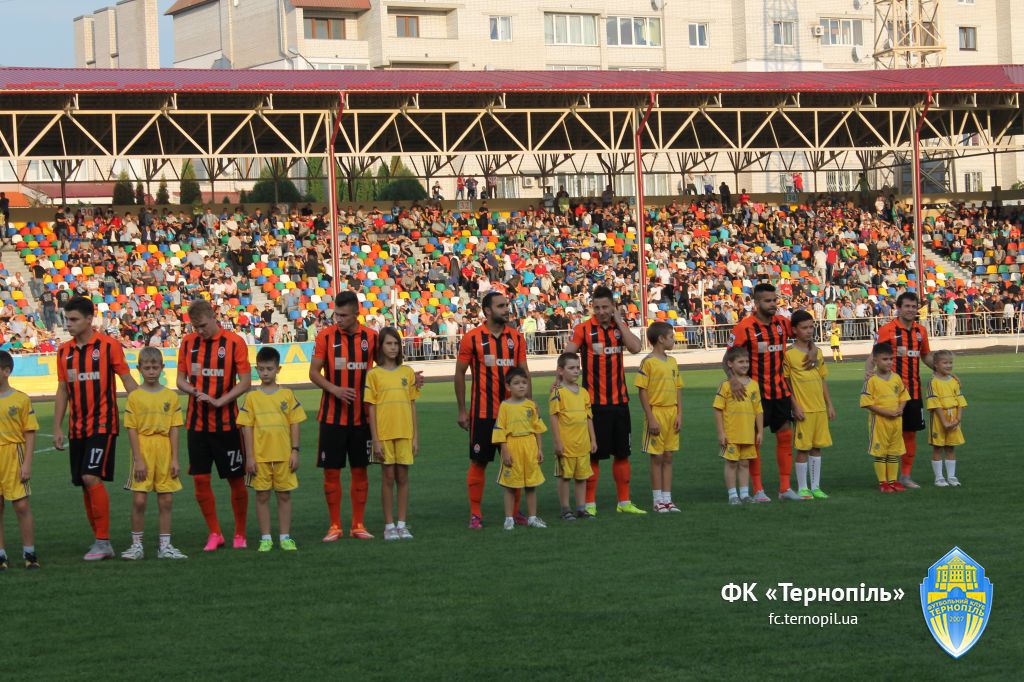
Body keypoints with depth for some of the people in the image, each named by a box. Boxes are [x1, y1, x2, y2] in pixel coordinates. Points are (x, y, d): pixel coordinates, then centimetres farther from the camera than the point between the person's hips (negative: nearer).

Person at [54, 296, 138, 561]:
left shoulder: (108, 346, -6)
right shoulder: (64, 351, 10)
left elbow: (128, 381, -3)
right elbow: (62, 391, 15)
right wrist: (57, 428, 11)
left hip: (102, 425, -6)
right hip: (76, 428, 6)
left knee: (92, 478, -16)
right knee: (85, 484, 6)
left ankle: (103, 541, -11)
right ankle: (100, 542, 14)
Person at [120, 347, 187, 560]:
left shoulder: (171, 396, 5)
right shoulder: (135, 397, -2)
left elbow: (174, 429, 4)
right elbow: (132, 430, -4)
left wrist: (174, 458, -1)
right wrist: (138, 459, -10)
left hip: (165, 454, 2)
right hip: (144, 452, -2)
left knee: (166, 500, 5)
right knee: (139, 500, -3)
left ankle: (165, 546, 13)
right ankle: (136, 545, 8)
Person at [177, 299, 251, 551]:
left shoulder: (234, 342, -7)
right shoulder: (188, 343, 6)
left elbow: (245, 382, -7)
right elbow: (180, 379, 11)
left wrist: (219, 401, -18)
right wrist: (194, 391, -11)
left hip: (226, 423, -3)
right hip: (196, 423, 3)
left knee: (236, 480, 3)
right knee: (200, 479, 1)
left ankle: (240, 534, 16)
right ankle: (214, 534, 13)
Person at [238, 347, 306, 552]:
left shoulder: (287, 394, 3)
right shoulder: (252, 397, 1)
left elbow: (294, 424, 5)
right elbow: (247, 427, 1)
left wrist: (295, 451, -1)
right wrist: (249, 456, -4)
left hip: (284, 455, 0)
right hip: (260, 456, 0)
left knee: (284, 495, 5)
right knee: (262, 496, 4)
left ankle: (285, 537, 14)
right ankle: (265, 538, 12)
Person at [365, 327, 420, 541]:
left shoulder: (407, 372, 7)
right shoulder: (374, 374, 0)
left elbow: (412, 406, 9)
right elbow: (371, 409, -1)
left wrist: (416, 437, 5)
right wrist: (375, 440, -6)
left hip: (405, 433, 2)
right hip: (384, 433, -2)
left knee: (403, 477, 4)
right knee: (388, 477, 2)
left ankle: (402, 524, 10)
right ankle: (389, 526, 8)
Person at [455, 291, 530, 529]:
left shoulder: (516, 337, 6)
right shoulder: (472, 338, -5)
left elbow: (524, 372, 11)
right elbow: (460, 373, 0)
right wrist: (462, 410, -2)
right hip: (483, 412, -3)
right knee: (478, 462, 1)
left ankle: (515, 511, 15)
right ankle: (475, 514, 8)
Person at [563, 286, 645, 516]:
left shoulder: (620, 326, 7)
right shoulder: (583, 329, -5)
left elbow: (635, 347, -9)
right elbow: (567, 356, -12)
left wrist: (619, 321, -8)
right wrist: (560, 380, -28)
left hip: (619, 401, 4)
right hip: (594, 402, -4)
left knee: (622, 453, 10)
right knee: (593, 454, -1)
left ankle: (624, 502, 19)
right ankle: (590, 503, 6)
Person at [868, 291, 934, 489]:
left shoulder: (921, 331, 9)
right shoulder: (887, 330, -8)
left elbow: (926, 356, 22)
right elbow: (874, 355, -9)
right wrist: (868, 369, -28)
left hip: (914, 390, 5)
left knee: (911, 432, 9)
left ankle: (906, 475, 19)